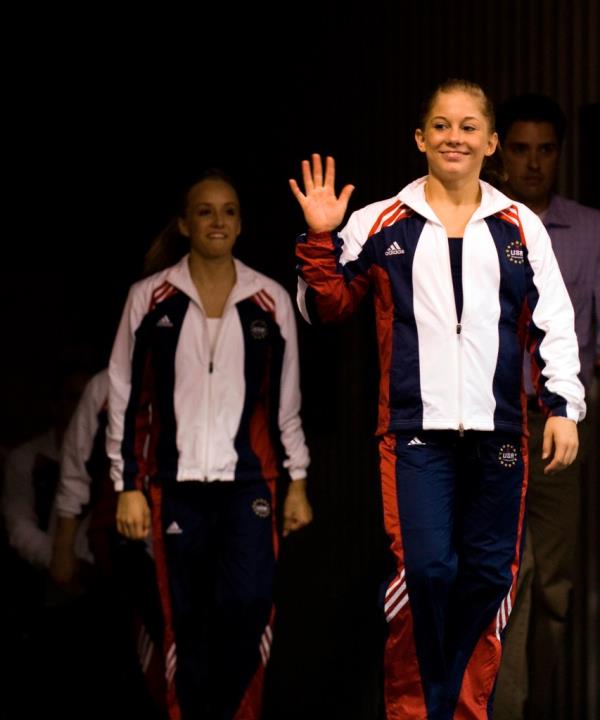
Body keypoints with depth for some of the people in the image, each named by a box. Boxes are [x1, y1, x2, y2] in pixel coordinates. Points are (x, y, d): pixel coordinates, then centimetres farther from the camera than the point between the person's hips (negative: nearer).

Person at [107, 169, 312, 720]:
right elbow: (125, 400, 3)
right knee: (186, 621, 1)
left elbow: (287, 400, 10)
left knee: (249, 604, -15)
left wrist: (297, 482, 8)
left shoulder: (271, 301, 4)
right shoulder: (149, 299, 1)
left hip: (248, 480, 0)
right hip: (176, 483, 0)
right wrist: (129, 487, 0)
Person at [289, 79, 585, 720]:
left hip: (497, 431, 2)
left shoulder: (521, 227, 10)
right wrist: (320, 240, -5)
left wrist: (563, 406, 2)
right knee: (425, 568, -13)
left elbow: (554, 322, 10)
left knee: (489, 573, 5)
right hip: (416, 430, -2)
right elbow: (325, 308, 8)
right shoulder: (381, 224, 6)